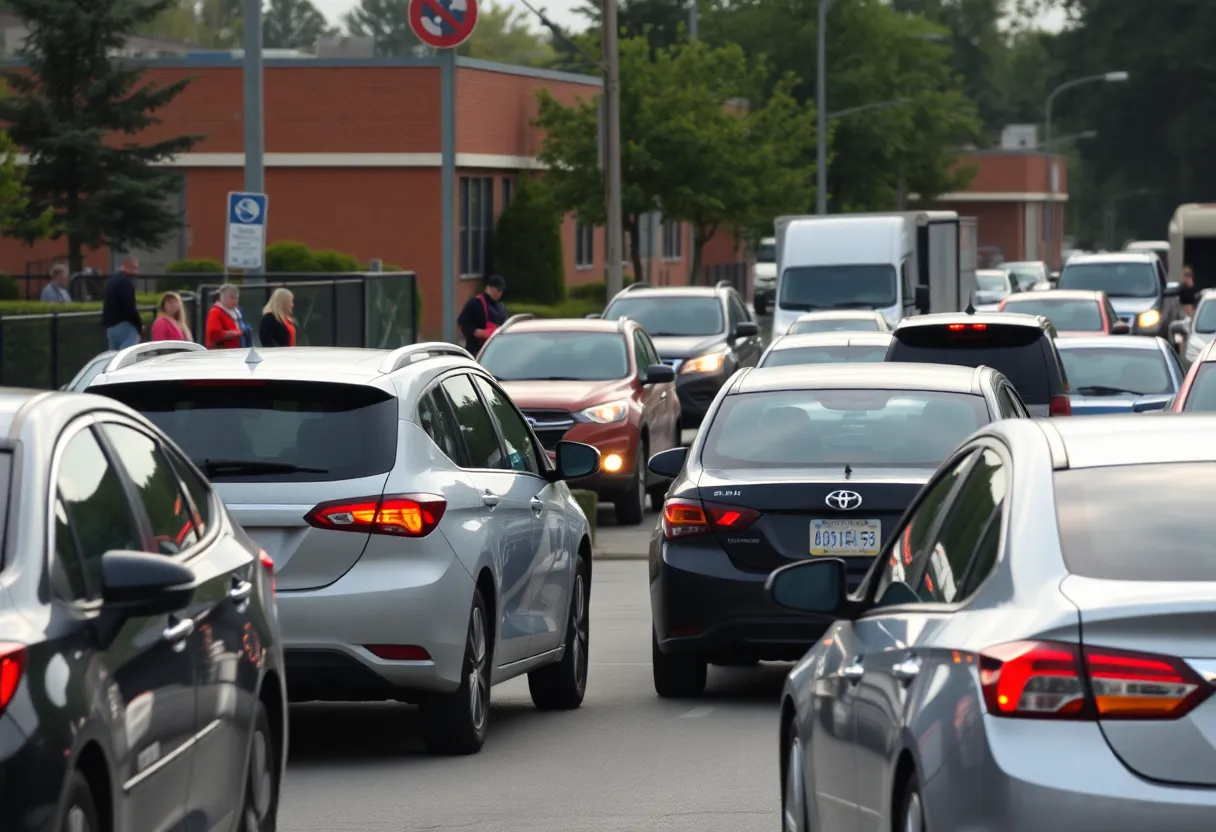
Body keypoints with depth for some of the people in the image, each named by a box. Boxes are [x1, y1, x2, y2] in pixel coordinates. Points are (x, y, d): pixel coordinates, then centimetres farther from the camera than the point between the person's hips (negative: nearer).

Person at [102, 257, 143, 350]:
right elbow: (129, 307, -18)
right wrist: (139, 324, -8)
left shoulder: (111, 281, 18)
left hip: (110, 325, 10)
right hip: (125, 325, -10)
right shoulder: (125, 282, -13)